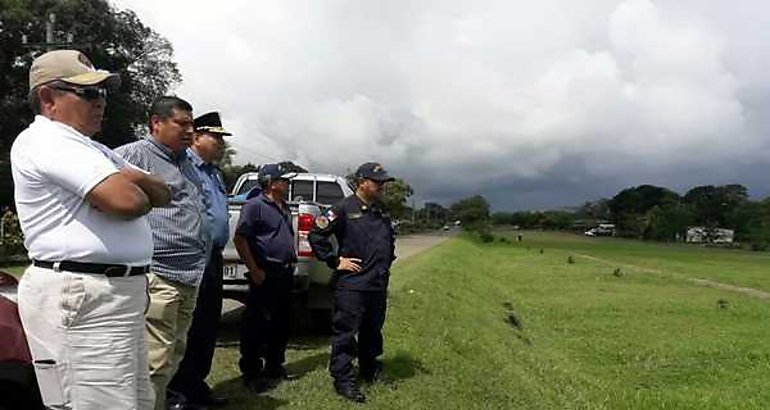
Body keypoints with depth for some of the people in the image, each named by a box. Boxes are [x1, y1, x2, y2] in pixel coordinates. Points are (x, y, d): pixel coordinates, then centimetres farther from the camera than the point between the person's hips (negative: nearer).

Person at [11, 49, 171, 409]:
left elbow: (162, 193, 15)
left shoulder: (90, 149, 21)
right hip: (81, 298, -10)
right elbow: (128, 201, -24)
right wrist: (137, 190, 0)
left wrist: (129, 179, -6)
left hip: (115, 293, 10)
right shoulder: (46, 140, -10)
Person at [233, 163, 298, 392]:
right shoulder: (255, 205, -10)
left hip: (285, 273, 9)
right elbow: (239, 239, -16)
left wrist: (292, 262, 16)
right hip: (265, 276, -9)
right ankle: (251, 373, 9)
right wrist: (254, 270, -18)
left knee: (281, 324, 15)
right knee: (257, 325, -1)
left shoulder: (283, 208, 17)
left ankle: (274, 368, 28)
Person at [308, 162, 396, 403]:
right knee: (345, 334, 0)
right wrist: (335, 261, -13)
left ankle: (371, 371, 35)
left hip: (378, 285, 8)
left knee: (373, 331, 19)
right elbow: (316, 234, -13)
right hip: (351, 285, -8)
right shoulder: (344, 209, -10)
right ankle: (343, 380, 10)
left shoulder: (381, 214, 14)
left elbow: (390, 240, 32)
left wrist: (387, 262, 20)